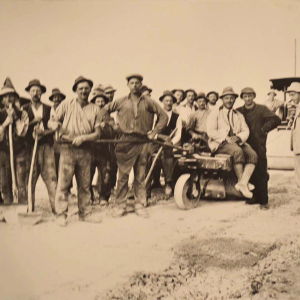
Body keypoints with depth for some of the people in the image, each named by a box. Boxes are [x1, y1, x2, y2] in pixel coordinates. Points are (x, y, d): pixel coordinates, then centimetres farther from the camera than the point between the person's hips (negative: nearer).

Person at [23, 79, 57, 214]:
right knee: (29, 180, -1)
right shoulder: (24, 109, 12)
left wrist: (43, 132, -10)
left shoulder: (49, 109, 14)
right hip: (30, 147, 0)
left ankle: (56, 208, -4)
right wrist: (33, 121, -8)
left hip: (46, 147, 0)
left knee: (51, 178, -6)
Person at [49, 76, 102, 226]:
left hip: (85, 150, 2)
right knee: (63, 182, -6)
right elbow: (52, 121, 4)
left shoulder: (94, 109, 11)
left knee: (84, 184, 7)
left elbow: (97, 133, 6)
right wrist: (54, 124, -20)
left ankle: (84, 213, 17)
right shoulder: (66, 105, 6)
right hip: (67, 148, -2)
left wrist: (83, 137, -12)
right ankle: (61, 215, 1)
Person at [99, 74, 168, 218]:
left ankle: (140, 205, 16)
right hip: (125, 142, -1)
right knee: (122, 175, -1)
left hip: (142, 142, 1)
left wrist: (155, 131, 3)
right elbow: (105, 110, 17)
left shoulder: (149, 102, 7)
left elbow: (163, 116, 12)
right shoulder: (121, 102, 7)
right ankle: (121, 206, 9)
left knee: (140, 176, 7)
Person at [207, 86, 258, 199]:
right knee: (238, 151, -34)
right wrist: (226, 138, -16)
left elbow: (245, 131, 10)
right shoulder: (215, 113, 9)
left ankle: (243, 183, -31)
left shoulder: (239, 115, 23)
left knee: (253, 155, -24)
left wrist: (238, 138, -12)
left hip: (237, 142, 5)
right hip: (220, 143, -5)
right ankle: (242, 182, -24)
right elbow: (211, 131, -4)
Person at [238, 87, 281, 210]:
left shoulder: (261, 109, 1)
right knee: (250, 173, 6)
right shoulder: (239, 111, 12)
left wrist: (263, 129, -7)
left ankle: (264, 200, -1)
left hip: (259, 146, -4)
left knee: (261, 173, -6)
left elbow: (276, 119, -7)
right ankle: (255, 197, 17)